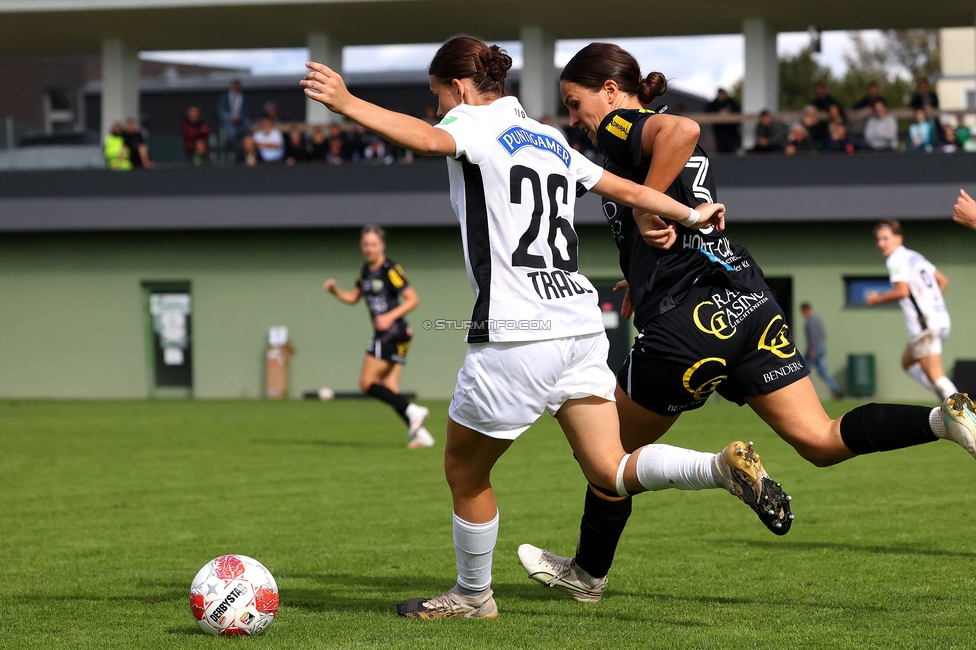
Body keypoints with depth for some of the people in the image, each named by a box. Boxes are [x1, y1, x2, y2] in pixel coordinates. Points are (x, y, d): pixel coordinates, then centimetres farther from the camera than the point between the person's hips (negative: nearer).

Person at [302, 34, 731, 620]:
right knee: (610, 471, 2)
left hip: (516, 333, -7)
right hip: (581, 324, 7)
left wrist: (348, 104, -37)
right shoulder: (552, 141, 19)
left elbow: (427, 139, -26)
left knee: (464, 469, 13)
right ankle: (728, 467, -19)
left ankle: (472, 594, 25)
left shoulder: (476, 124, -3)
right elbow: (629, 190, 26)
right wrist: (692, 216, 41)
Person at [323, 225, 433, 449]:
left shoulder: (390, 270, -12)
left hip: (392, 332, -9)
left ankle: (412, 411, -13)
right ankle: (419, 433, -1)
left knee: (367, 383, -10)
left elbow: (413, 299, -14)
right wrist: (335, 290, 7)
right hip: (384, 335, 9)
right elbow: (353, 297, 25)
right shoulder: (366, 271, 14)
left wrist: (390, 316, -23)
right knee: (389, 388, 2)